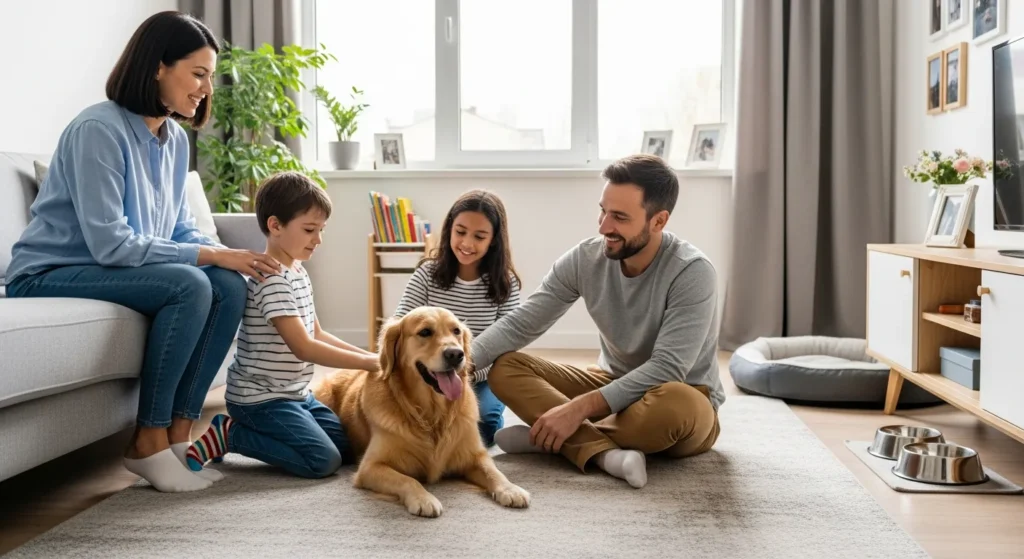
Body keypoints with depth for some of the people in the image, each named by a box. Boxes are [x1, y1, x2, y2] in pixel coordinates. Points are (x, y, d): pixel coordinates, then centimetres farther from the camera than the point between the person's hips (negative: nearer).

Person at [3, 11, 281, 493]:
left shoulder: (175, 138, 4)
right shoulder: (98, 128, -21)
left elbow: (180, 230, 8)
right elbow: (109, 243, -27)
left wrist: (229, 255, -12)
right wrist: (213, 255, -24)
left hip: (112, 272, 8)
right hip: (50, 276, -8)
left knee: (229, 287, -14)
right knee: (189, 285, -29)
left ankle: (177, 433, -9)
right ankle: (147, 442, -17)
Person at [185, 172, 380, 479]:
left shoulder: (299, 272, 9)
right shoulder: (272, 279, -21)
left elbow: (317, 335, 14)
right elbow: (303, 348, -26)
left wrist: (369, 355, 3)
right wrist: (367, 362, -22)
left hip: (295, 393, 10)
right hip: (261, 398, -10)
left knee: (346, 442, 9)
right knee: (324, 461, -17)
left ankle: (255, 430, 13)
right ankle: (228, 434, -4)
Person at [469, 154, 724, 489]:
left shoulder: (692, 273, -24)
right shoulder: (584, 259, -10)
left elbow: (666, 370, -30)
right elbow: (519, 325, -9)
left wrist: (580, 408, -34)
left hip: (682, 398, -5)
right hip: (615, 386, 5)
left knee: (675, 405, -42)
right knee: (505, 369, -13)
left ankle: (557, 437, -20)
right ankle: (605, 453, -32)